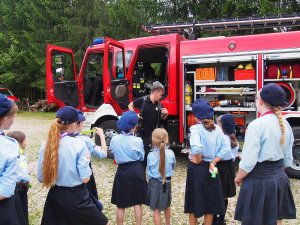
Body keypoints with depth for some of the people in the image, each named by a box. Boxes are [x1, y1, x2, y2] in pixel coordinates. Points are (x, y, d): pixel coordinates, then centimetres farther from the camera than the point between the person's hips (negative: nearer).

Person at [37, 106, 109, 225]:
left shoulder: (46, 145, -6)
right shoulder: (79, 144, -17)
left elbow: (41, 178, 1)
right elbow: (85, 178, -16)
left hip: (55, 197, 5)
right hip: (76, 198, -4)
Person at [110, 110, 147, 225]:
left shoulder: (114, 139, -9)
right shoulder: (138, 141, -13)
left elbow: (114, 153, 5)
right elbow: (142, 157, 1)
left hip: (122, 171, 1)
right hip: (136, 171, -1)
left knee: (120, 204, 12)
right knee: (137, 202, 12)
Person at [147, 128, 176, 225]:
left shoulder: (151, 155, -18)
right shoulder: (171, 153, -14)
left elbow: (148, 170, -3)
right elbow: (173, 167, 3)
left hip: (154, 184, -3)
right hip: (167, 183, 3)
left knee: (156, 209, 9)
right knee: (167, 206, 26)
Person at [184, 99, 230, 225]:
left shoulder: (196, 128, -16)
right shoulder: (217, 128, 0)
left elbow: (196, 147, -32)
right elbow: (226, 148, -1)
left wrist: (198, 161, -16)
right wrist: (213, 162, -2)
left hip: (197, 168, -4)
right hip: (210, 168, 5)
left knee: (194, 203, 13)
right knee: (210, 202, 17)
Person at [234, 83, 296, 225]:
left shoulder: (256, 125, -20)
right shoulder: (285, 124, 3)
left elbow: (248, 162, -20)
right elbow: (288, 158, 10)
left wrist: (238, 178, -3)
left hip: (259, 182, -7)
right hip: (280, 179, 8)